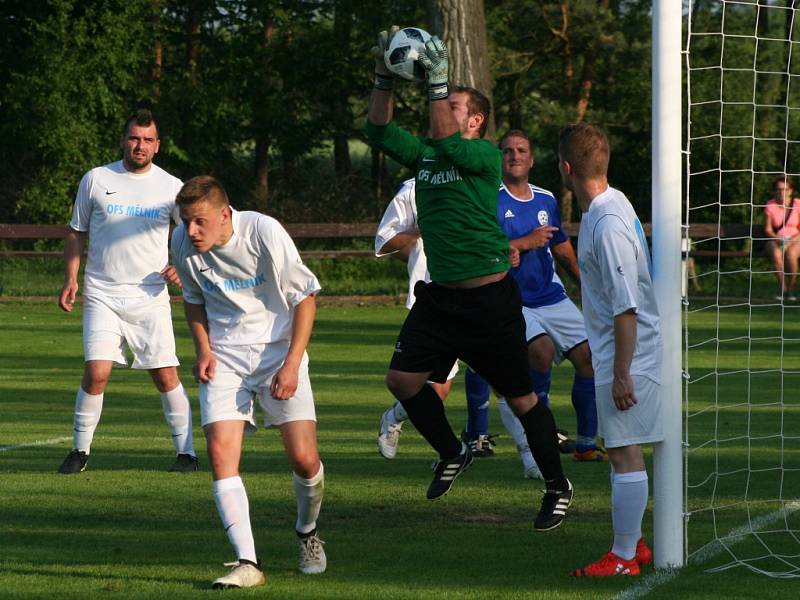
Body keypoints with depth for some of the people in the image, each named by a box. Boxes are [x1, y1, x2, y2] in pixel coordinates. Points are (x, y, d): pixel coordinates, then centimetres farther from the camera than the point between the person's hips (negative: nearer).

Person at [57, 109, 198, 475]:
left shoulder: (171, 187, 4)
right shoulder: (96, 180, 4)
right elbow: (76, 232, 13)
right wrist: (70, 278, 3)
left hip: (150, 297, 0)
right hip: (102, 296, 0)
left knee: (166, 376, -3)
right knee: (96, 373, -12)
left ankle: (186, 451, 9)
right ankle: (80, 450, 4)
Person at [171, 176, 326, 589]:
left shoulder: (265, 233, -19)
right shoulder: (183, 244, -7)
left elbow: (305, 297, -9)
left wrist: (292, 364, -15)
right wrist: (203, 349, -2)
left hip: (278, 349, -3)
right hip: (224, 355, 3)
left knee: (304, 460, -9)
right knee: (220, 452, -17)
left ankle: (308, 533, 24)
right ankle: (247, 563, -18)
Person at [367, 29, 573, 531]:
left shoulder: (486, 156, -8)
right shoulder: (424, 156, 10)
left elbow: (446, 144, -26)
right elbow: (380, 132, 4)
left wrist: (438, 84, -29)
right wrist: (384, 79, -6)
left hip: (489, 297, -6)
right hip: (439, 296, 6)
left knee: (520, 396, 1)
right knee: (403, 378, -4)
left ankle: (558, 487, 15)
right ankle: (452, 454, 19)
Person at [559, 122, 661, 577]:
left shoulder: (608, 224, -23)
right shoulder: (612, 205, 9)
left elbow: (626, 307, -23)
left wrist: (621, 374, -21)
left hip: (626, 356, -10)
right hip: (615, 355, 10)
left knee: (625, 454, -4)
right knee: (623, 452, 16)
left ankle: (624, 557, 1)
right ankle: (634, 544, 24)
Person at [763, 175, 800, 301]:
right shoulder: (770, 205, 1)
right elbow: (767, 229, 1)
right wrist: (777, 238, -18)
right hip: (775, 240, 1)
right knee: (776, 254, -36)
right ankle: (783, 288, -25)